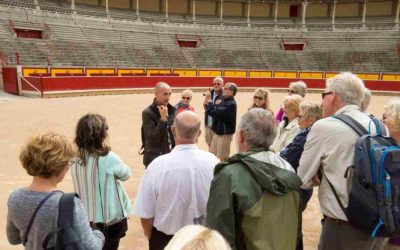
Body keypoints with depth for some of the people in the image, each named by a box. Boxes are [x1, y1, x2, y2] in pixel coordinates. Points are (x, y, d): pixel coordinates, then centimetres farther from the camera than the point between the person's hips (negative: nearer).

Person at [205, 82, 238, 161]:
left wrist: (210, 102, -15)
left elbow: (217, 112, -27)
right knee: (212, 156, 17)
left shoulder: (231, 104, -19)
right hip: (217, 132, 9)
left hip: (225, 134, -9)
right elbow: (212, 112, 7)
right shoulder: (224, 100, 8)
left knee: (222, 158, 4)